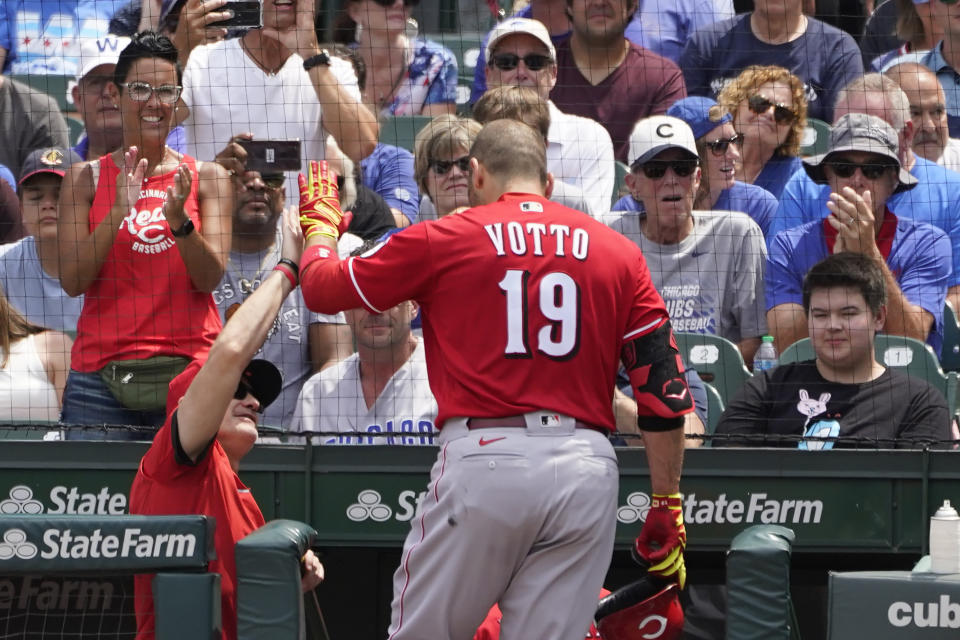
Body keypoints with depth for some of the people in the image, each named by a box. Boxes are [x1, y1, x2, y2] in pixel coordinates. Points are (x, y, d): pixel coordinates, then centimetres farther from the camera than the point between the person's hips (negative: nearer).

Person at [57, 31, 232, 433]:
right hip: (101, 370, 0)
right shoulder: (85, 178, 8)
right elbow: (72, 282, -2)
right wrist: (119, 210, -14)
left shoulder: (208, 178, 9)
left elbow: (210, 279, -1)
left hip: (188, 367, 0)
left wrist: (177, 218, -18)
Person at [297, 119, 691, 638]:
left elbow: (321, 288, 15)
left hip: (484, 459, -3)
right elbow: (665, 389, 7)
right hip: (588, 468, 3)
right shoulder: (617, 251, 12)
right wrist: (666, 508, 12)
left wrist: (320, 226, 37)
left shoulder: (441, 240, 5)